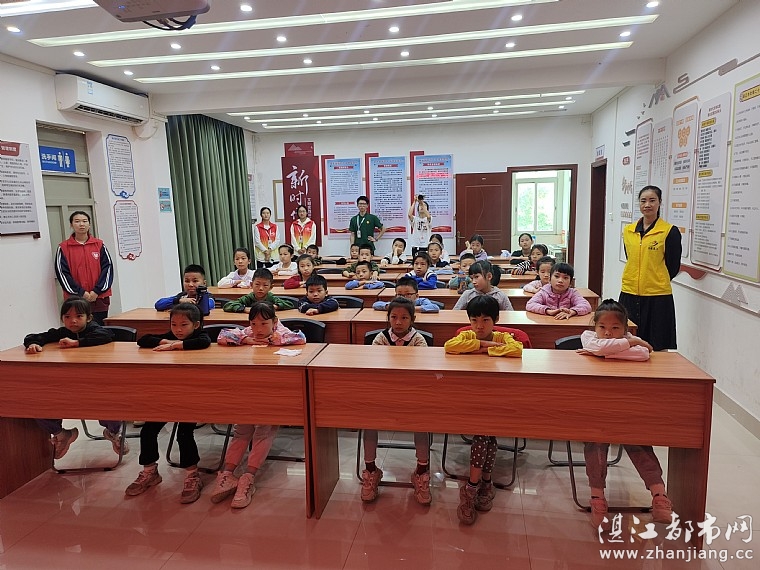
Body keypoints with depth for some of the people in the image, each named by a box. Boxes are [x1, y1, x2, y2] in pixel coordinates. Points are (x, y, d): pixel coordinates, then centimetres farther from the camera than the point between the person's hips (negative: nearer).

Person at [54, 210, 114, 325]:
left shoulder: (99, 245, 8)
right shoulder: (63, 248, 3)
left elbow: (107, 267, 3)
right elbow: (62, 273, -1)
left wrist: (97, 291, -7)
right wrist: (81, 292, -10)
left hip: (100, 299, 2)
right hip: (75, 300, -2)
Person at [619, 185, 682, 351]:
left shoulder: (670, 232, -5)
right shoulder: (628, 230, 9)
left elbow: (673, 267, -2)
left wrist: (656, 283, 3)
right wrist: (637, 282, 11)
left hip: (657, 297, -4)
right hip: (629, 295, 4)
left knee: (656, 348, 2)